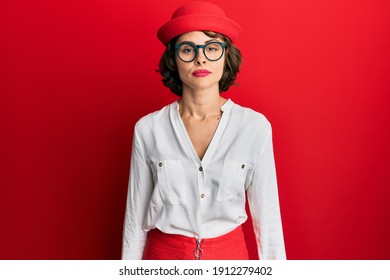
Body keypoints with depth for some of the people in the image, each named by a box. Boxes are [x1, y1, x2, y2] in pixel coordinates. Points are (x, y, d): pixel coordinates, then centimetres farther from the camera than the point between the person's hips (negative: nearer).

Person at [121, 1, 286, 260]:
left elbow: (266, 212, -5)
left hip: (229, 254, 0)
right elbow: (136, 214, -2)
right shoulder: (147, 129, -10)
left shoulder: (255, 126, -11)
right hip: (164, 254, 0)